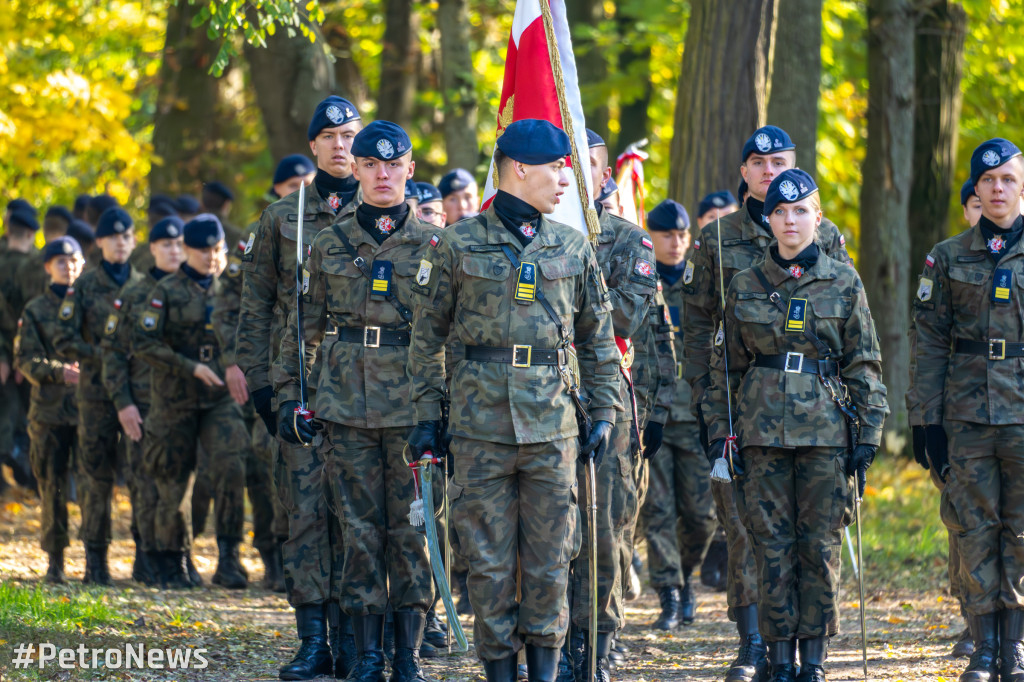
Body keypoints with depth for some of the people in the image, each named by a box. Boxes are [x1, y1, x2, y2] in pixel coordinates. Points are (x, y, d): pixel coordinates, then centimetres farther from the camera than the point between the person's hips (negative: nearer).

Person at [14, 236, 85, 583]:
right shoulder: (36, 310, 8)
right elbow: (26, 359, 1)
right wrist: (59, 372, -16)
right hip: (50, 408, 0)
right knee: (52, 485, 1)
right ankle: (55, 559, 8)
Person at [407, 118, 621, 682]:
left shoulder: (573, 248, 9)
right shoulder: (458, 244, 2)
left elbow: (598, 339, 15)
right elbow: (427, 336, 6)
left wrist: (604, 413, 9)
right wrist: (428, 414, 3)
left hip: (552, 423, 2)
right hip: (480, 422, -2)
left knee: (549, 560, 2)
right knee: (489, 560, 1)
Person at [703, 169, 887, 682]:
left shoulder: (844, 283, 5)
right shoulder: (745, 287, 7)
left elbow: (865, 365, 5)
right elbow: (725, 366, 12)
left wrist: (868, 434, -1)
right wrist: (720, 431, 5)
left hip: (826, 431, -1)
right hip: (762, 431, 1)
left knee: (820, 545, 0)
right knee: (772, 545, 0)